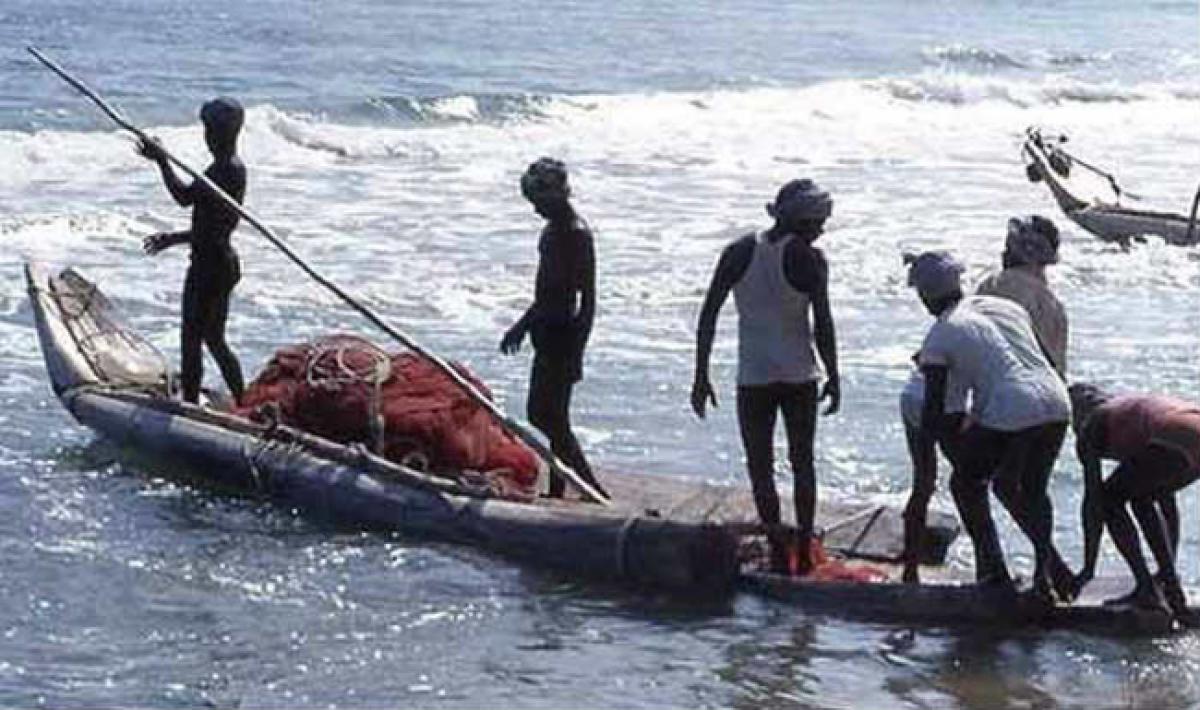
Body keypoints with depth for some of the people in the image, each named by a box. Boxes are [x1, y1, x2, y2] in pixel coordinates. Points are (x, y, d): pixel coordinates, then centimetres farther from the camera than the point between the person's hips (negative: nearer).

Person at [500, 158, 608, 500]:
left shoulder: (577, 234, -18)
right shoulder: (553, 229, 12)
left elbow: (588, 298, -20)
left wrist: (576, 353, -24)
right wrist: (522, 326, 30)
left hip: (563, 332, -10)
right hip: (546, 330, 10)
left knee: (553, 418, -7)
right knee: (539, 414, 14)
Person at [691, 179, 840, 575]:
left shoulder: (739, 253, -1)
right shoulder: (809, 260, -9)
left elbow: (708, 315, -3)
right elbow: (823, 326, -10)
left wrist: (701, 375, 2)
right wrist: (833, 378, 2)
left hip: (754, 378, 0)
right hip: (799, 378, 0)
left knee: (761, 470, 7)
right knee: (802, 462, 17)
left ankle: (779, 554, 4)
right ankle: (804, 552, 20)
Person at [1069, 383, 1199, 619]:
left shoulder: (1089, 430, 20)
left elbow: (1093, 500, 12)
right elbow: (1166, 497, 42)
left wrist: (1088, 568, 17)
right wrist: (1169, 564, 47)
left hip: (1179, 440, -7)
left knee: (1110, 498, 15)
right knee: (1141, 498, 29)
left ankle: (1147, 589, 8)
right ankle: (1170, 582, 24)